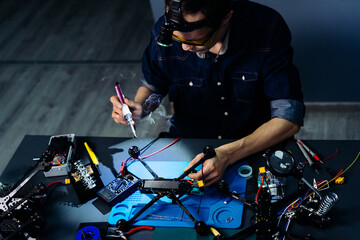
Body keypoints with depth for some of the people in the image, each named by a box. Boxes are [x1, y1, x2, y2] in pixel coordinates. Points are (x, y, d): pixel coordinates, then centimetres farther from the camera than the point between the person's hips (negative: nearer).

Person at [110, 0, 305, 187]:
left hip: (255, 145, 0)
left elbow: (290, 117, -24)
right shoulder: (164, 32, -18)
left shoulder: (269, 29, -25)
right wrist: (139, 106, -19)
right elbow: (152, 85, 6)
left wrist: (228, 155, -37)